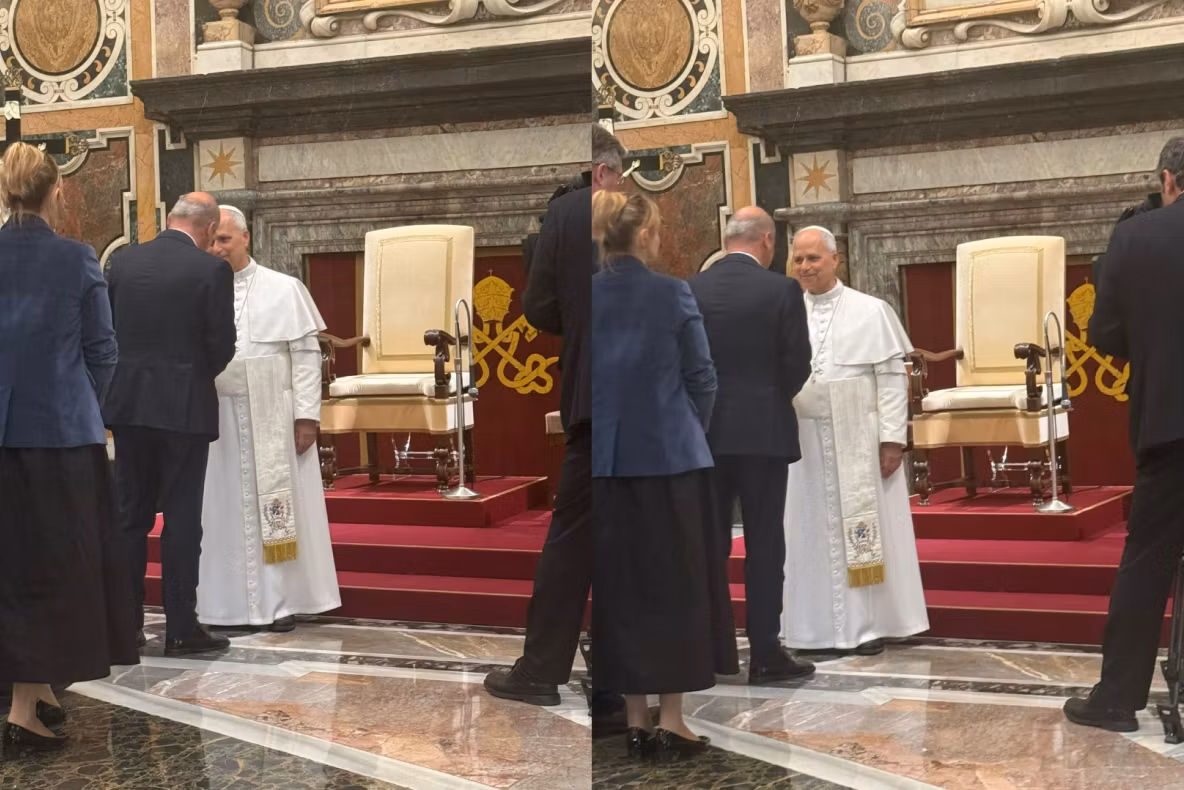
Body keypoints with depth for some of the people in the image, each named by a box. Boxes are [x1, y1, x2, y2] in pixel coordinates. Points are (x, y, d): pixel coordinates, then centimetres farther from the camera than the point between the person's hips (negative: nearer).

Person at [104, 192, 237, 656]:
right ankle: (180, 628, 4)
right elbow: (222, 345, -9)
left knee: (130, 515, 12)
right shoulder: (211, 270, -10)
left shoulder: (122, 261, 3)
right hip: (183, 407, -4)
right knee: (181, 518, 2)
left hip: (127, 404, 4)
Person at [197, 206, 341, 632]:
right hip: (218, 417, 2)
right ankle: (230, 601, 14)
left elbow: (306, 354, -2)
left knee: (275, 508, 3)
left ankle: (281, 600, 11)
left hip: (272, 418, -2)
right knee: (226, 509, 6)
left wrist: (307, 415, -8)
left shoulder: (284, 289, 0)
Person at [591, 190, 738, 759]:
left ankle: (636, 721, 13)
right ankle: (671, 719, 7)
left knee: (620, 585, 9)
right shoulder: (673, 294, -9)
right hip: (669, 457, -3)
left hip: (606, 461, 3)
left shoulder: (588, 295, 0)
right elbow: (702, 378, -2)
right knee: (675, 584, 6)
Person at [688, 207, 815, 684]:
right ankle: (764, 654, 3)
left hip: (704, 431, 3)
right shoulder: (782, 291, -8)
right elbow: (797, 366, -6)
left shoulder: (690, 291, 1)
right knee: (763, 543, 2)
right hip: (763, 430, -3)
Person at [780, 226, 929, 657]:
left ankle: (869, 624, 10)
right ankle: (819, 626, 13)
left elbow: (892, 378, -4)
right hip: (804, 441, 3)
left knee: (862, 530, 2)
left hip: (858, 440, -3)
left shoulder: (872, 311, -1)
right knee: (813, 532, 6)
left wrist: (893, 438, -10)